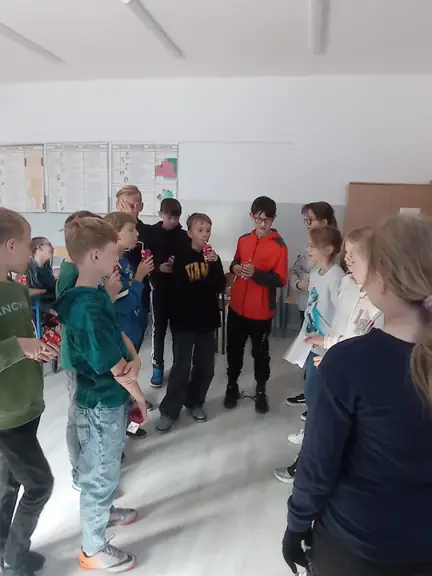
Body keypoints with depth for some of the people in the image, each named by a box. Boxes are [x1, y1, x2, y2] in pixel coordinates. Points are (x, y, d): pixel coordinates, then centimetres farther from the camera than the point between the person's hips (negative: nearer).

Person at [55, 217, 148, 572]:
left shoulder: (96, 294, -1)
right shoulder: (89, 308, -31)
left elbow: (119, 334, 10)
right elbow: (116, 368, -24)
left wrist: (136, 359, -6)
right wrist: (140, 397, -9)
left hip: (110, 398, 9)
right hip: (102, 404, -9)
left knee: (107, 468, 29)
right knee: (100, 474, 11)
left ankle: (103, 512, 54)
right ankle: (93, 550, 33)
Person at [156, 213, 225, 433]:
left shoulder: (213, 257, 7)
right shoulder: (182, 259, -7)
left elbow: (220, 287, -5)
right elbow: (181, 291, -18)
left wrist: (215, 264, -17)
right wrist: (206, 283, -11)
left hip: (207, 320, 5)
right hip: (186, 320, -4)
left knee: (205, 367, 11)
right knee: (181, 367, -2)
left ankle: (195, 403, 30)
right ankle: (169, 411, 11)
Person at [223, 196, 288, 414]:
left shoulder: (279, 246, -11)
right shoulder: (243, 240, 5)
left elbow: (280, 280, -15)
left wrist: (255, 273, -27)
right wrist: (235, 268, -5)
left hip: (261, 311, -4)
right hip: (237, 307, 4)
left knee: (260, 352, 10)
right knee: (234, 349, 14)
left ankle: (261, 391, 28)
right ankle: (232, 387, 33)